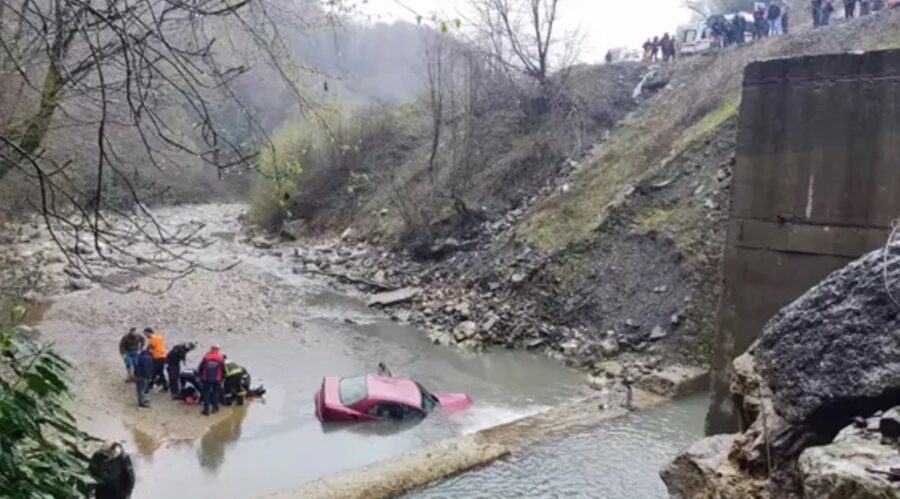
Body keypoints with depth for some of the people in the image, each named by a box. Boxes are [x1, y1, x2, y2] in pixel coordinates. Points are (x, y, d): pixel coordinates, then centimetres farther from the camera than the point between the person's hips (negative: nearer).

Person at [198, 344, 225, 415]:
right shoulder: (220, 358, -4)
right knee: (216, 392, 17)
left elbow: (200, 368, 0)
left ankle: (206, 409, 6)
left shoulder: (206, 357, -5)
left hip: (206, 379, 0)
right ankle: (215, 407, 20)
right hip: (217, 379, 0)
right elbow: (223, 369, 1)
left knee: (206, 393, 9)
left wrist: (201, 376, 15)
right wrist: (222, 377, 16)